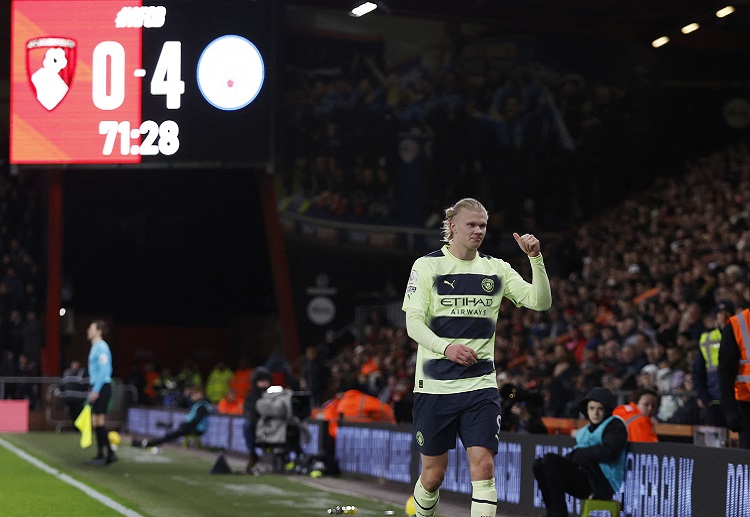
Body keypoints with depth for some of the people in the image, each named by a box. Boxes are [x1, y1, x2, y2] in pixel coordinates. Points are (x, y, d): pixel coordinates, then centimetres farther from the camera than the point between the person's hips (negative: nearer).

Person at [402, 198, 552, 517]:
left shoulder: (496, 269, 8)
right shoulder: (428, 266, -1)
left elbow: (540, 302, 0)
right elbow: (413, 323, -8)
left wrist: (535, 258, -14)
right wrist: (446, 347, -27)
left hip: (481, 385, 2)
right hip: (434, 385, -2)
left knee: (484, 466, -13)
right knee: (433, 474, 5)